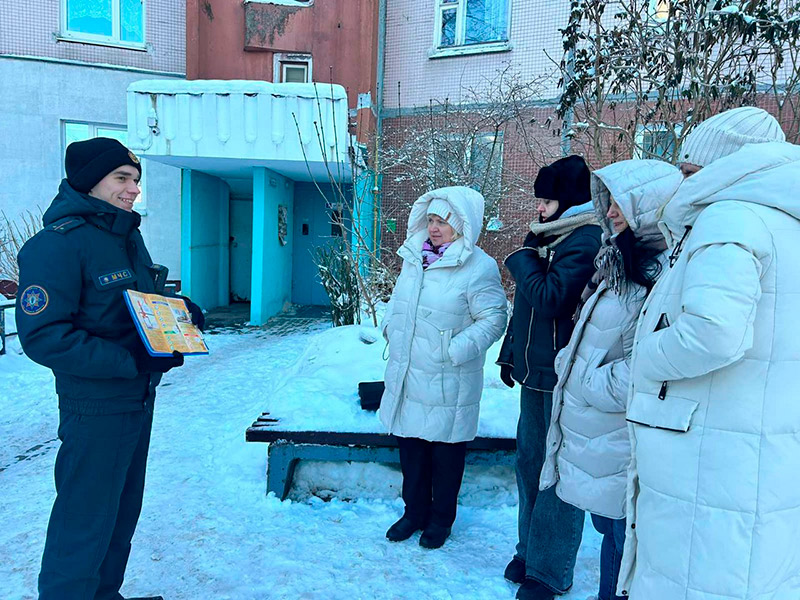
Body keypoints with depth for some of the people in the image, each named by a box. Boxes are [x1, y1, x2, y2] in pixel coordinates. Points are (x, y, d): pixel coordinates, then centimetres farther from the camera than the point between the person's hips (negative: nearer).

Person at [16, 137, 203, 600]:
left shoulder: (128, 235, 9)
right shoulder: (57, 243, -18)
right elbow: (42, 336, -23)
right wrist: (130, 361, -28)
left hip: (140, 397, 9)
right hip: (95, 408, -9)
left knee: (124, 511, 22)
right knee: (85, 522, 5)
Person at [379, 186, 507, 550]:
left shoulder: (479, 267, -15)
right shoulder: (414, 257, 6)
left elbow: (493, 318, -15)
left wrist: (456, 350, -22)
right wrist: (388, 327, 7)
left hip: (446, 384, -6)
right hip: (406, 377, 6)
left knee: (445, 453, 11)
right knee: (410, 447, 17)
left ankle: (441, 518, 33)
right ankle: (414, 510, 38)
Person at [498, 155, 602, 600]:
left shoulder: (586, 239, -14)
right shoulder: (548, 236, 14)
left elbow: (550, 299, -24)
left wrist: (523, 261, -9)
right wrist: (511, 353, 17)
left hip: (563, 377, -9)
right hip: (536, 370, 9)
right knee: (530, 459, 15)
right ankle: (531, 550, 31)